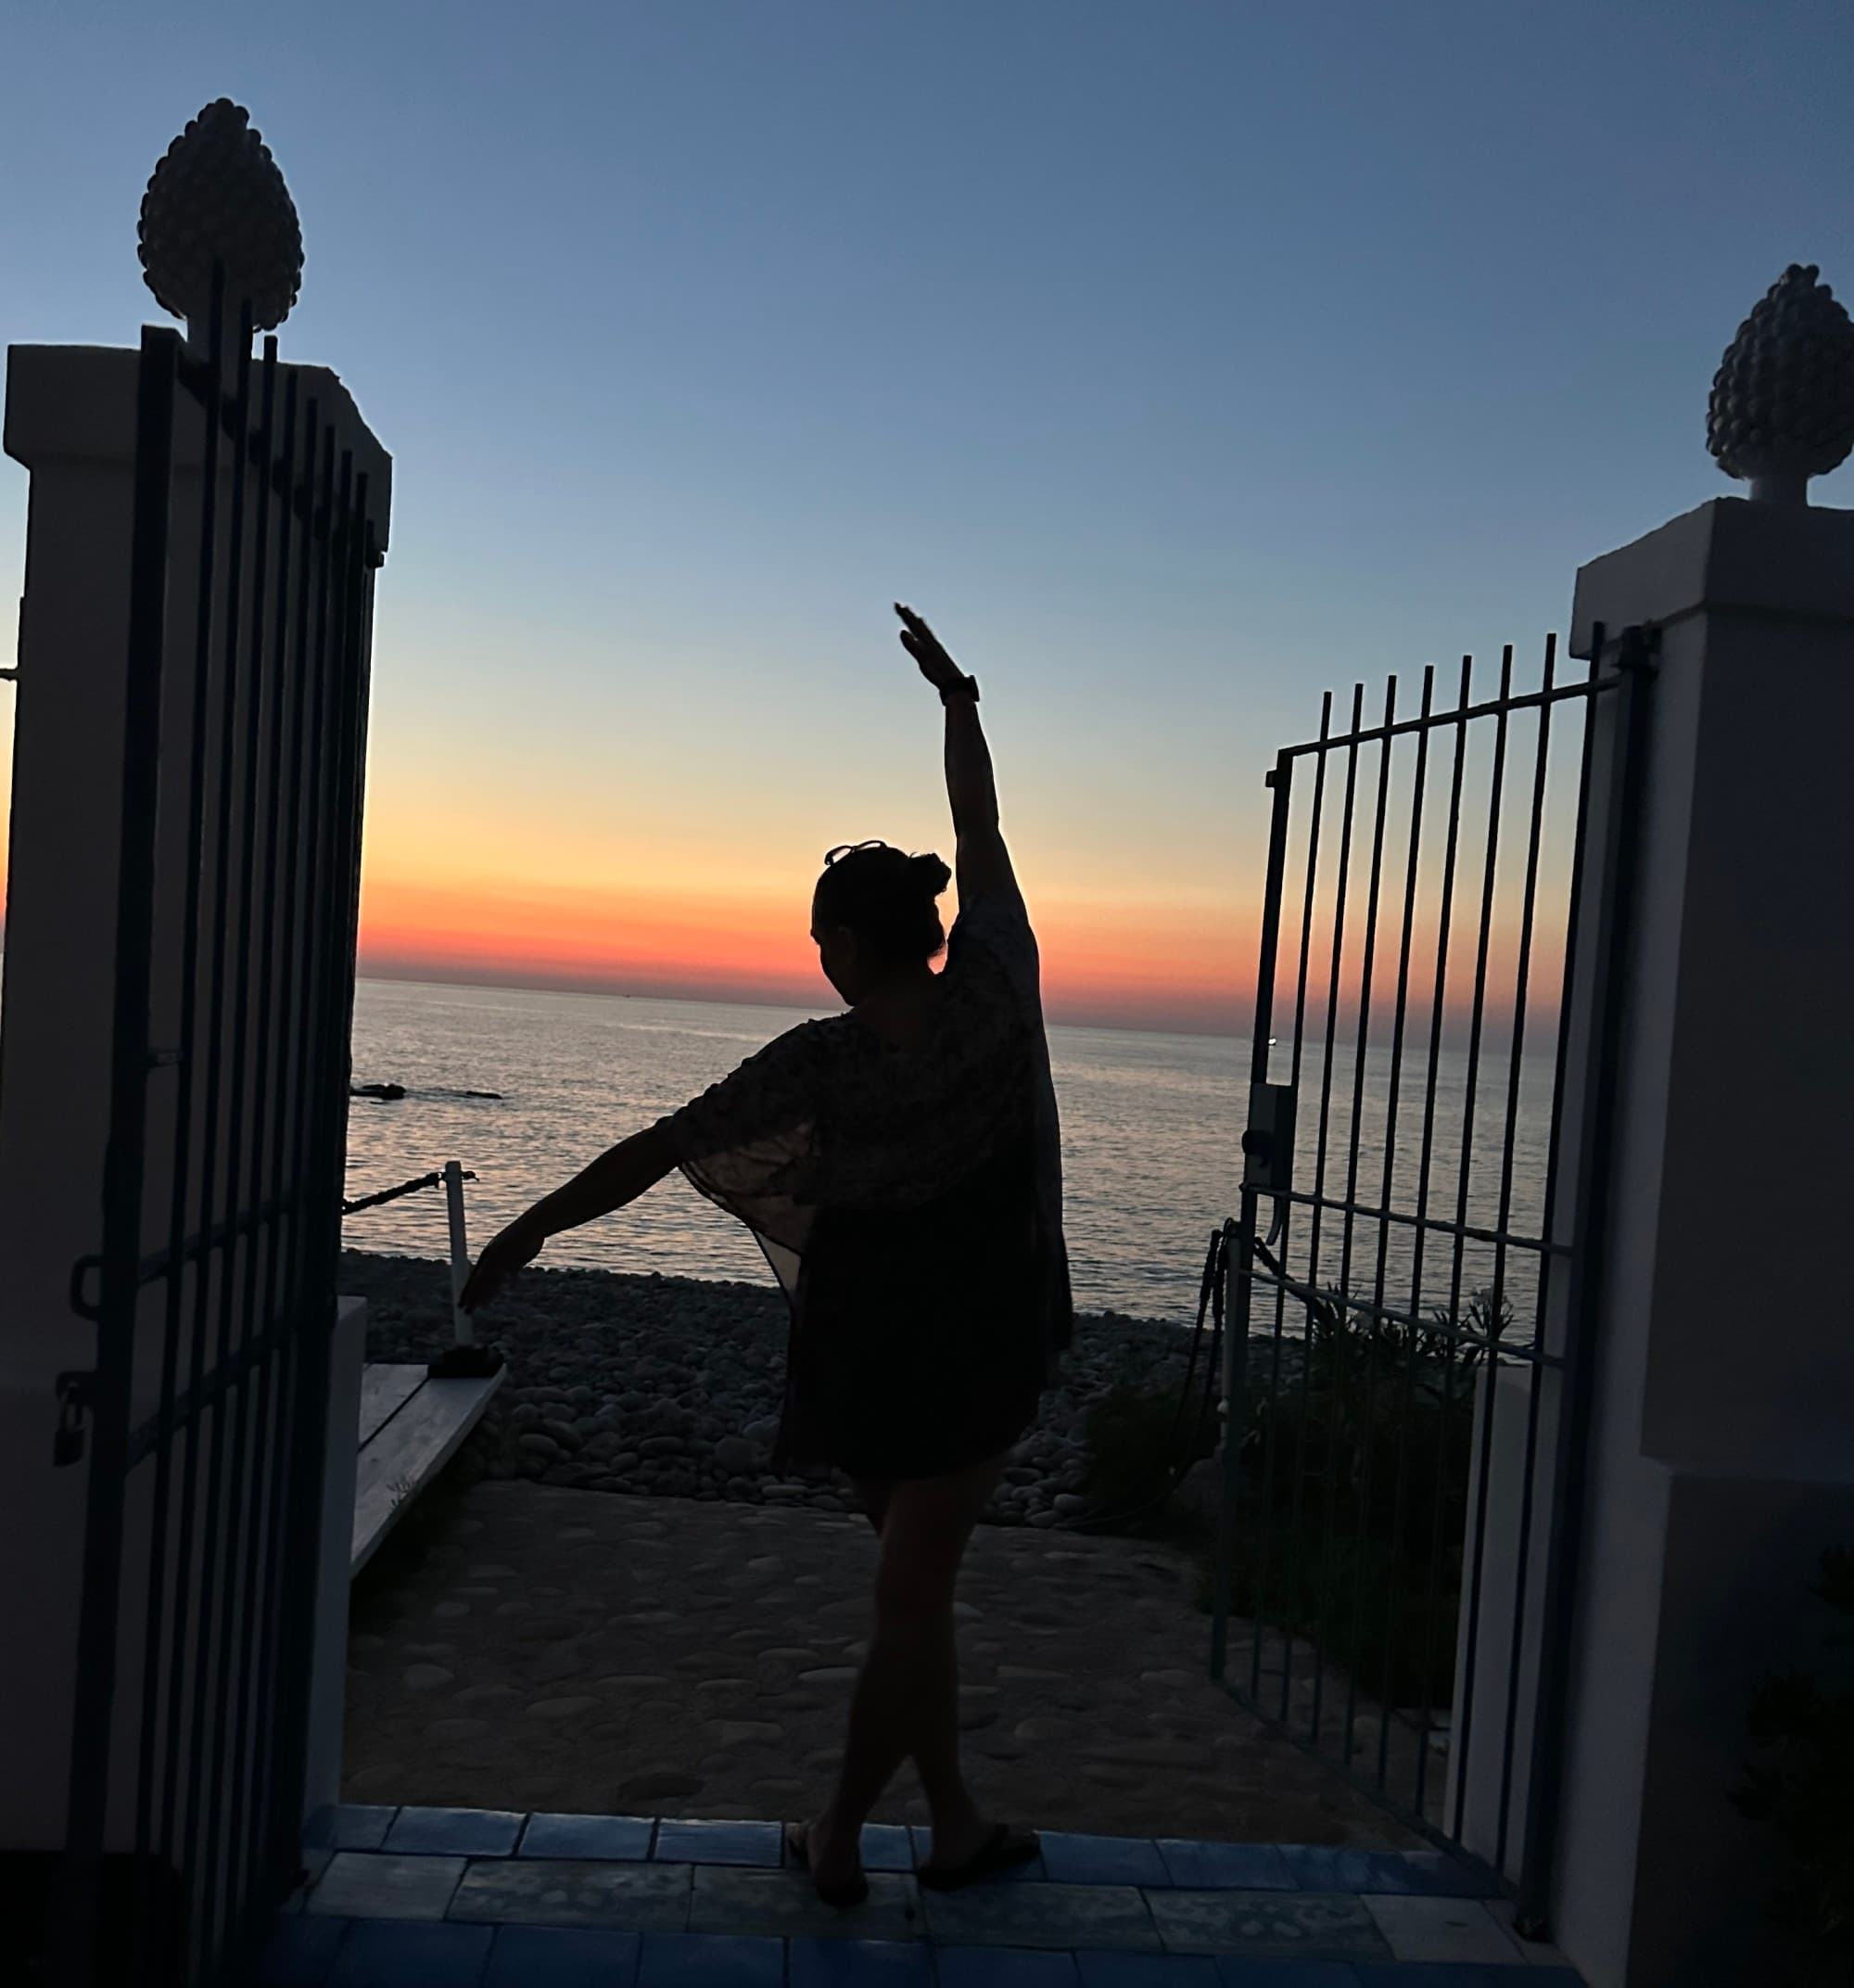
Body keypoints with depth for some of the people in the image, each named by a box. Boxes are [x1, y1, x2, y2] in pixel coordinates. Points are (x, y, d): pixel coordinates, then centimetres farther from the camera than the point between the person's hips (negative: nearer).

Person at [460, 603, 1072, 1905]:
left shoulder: (820, 1064, -15)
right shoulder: (996, 986, -13)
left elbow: (659, 1149, -10)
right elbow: (982, 828, 1)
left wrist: (532, 1229, -1)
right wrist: (959, 698, 16)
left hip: (864, 1347, 1)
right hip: (979, 1355, 0)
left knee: (916, 1580, 17)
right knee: (913, 1594, 6)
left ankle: (957, 1823, 29)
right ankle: (842, 1834, 18)